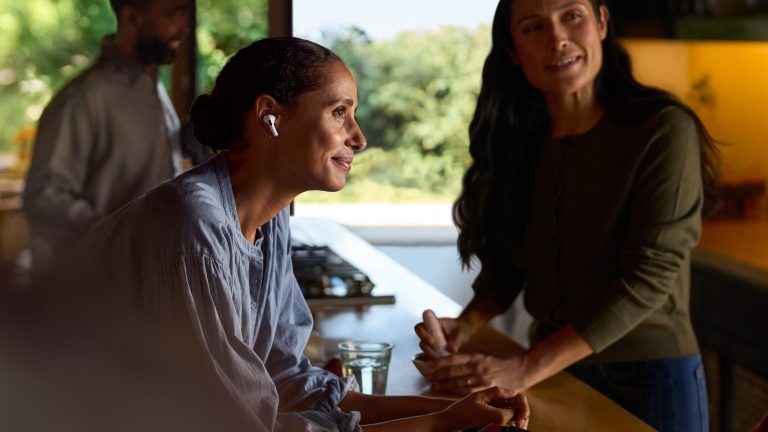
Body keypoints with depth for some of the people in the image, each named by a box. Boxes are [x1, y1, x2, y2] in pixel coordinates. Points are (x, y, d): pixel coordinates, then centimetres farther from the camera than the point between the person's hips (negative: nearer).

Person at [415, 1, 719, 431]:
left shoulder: (663, 130, -16)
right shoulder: (518, 139, 1)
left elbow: (648, 275, -22)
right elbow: (506, 259, 7)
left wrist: (528, 368, -28)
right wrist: (466, 324, -13)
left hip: (650, 375, -5)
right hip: (556, 371, 5)